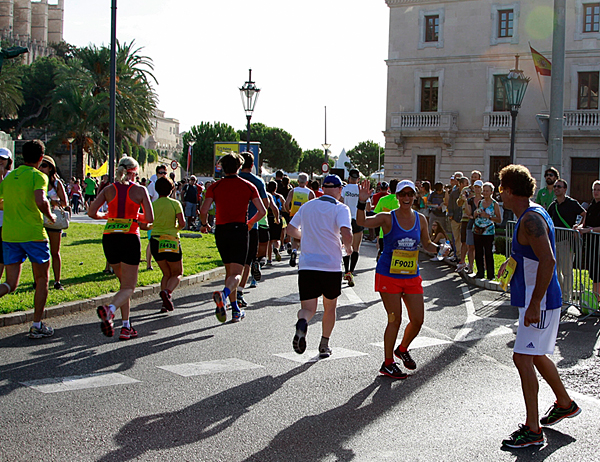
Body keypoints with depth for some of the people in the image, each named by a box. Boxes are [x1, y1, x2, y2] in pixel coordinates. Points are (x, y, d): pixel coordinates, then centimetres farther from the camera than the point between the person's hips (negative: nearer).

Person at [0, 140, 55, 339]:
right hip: (33, 233, -5)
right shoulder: (38, 176, -8)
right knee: (42, 280, 11)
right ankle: (37, 326, 11)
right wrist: (50, 216, -7)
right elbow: (40, 201, -25)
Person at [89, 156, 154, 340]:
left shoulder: (109, 189, 6)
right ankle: (110, 309, -30)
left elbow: (92, 212, -2)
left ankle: (126, 326, 14)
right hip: (130, 238, -4)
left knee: (124, 282, 19)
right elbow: (150, 218, -6)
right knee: (128, 287, 1)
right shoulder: (140, 190, -1)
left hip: (109, 237, 4)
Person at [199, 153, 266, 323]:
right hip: (239, 230, -2)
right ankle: (223, 294, -38)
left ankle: (236, 310, 17)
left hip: (221, 231, 2)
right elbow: (262, 211, 2)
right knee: (236, 273, -6)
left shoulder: (215, 186, 4)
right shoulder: (248, 186, 4)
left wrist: (204, 224, 14)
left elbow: (203, 210, -6)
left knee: (229, 270, 17)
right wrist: (250, 223, 19)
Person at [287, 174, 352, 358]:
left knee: (308, 308, 2)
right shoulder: (340, 208, -4)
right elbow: (346, 233, -20)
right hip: (332, 267, -2)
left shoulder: (307, 206, 11)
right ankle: (324, 345, 25)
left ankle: (302, 323, -32)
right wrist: (348, 247, 1)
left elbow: (291, 229, 20)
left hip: (307, 267, 2)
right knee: (330, 307, 19)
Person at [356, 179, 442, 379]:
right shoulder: (387, 218, -8)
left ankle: (402, 349, 33)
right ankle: (388, 364, 12)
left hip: (412, 277, 5)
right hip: (389, 275, -5)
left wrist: (439, 249, -2)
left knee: (418, 319, 4)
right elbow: (361, 222, -21)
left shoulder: (420, 219, 5)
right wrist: (362, 203, -36)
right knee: (395, 319, -4)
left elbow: (426, 244, 17)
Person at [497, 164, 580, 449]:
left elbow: (548, 261, -30)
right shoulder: (532, 214, 12)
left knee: (523, 358, -11)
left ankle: (532, 430, -6)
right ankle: (565, 404, 41)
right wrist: (512, 260, 19)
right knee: (536, 356, 22)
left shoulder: (531, 220, -21)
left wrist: (534, 305, -30)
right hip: (536, 299, 11)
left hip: (540, 302, -11)